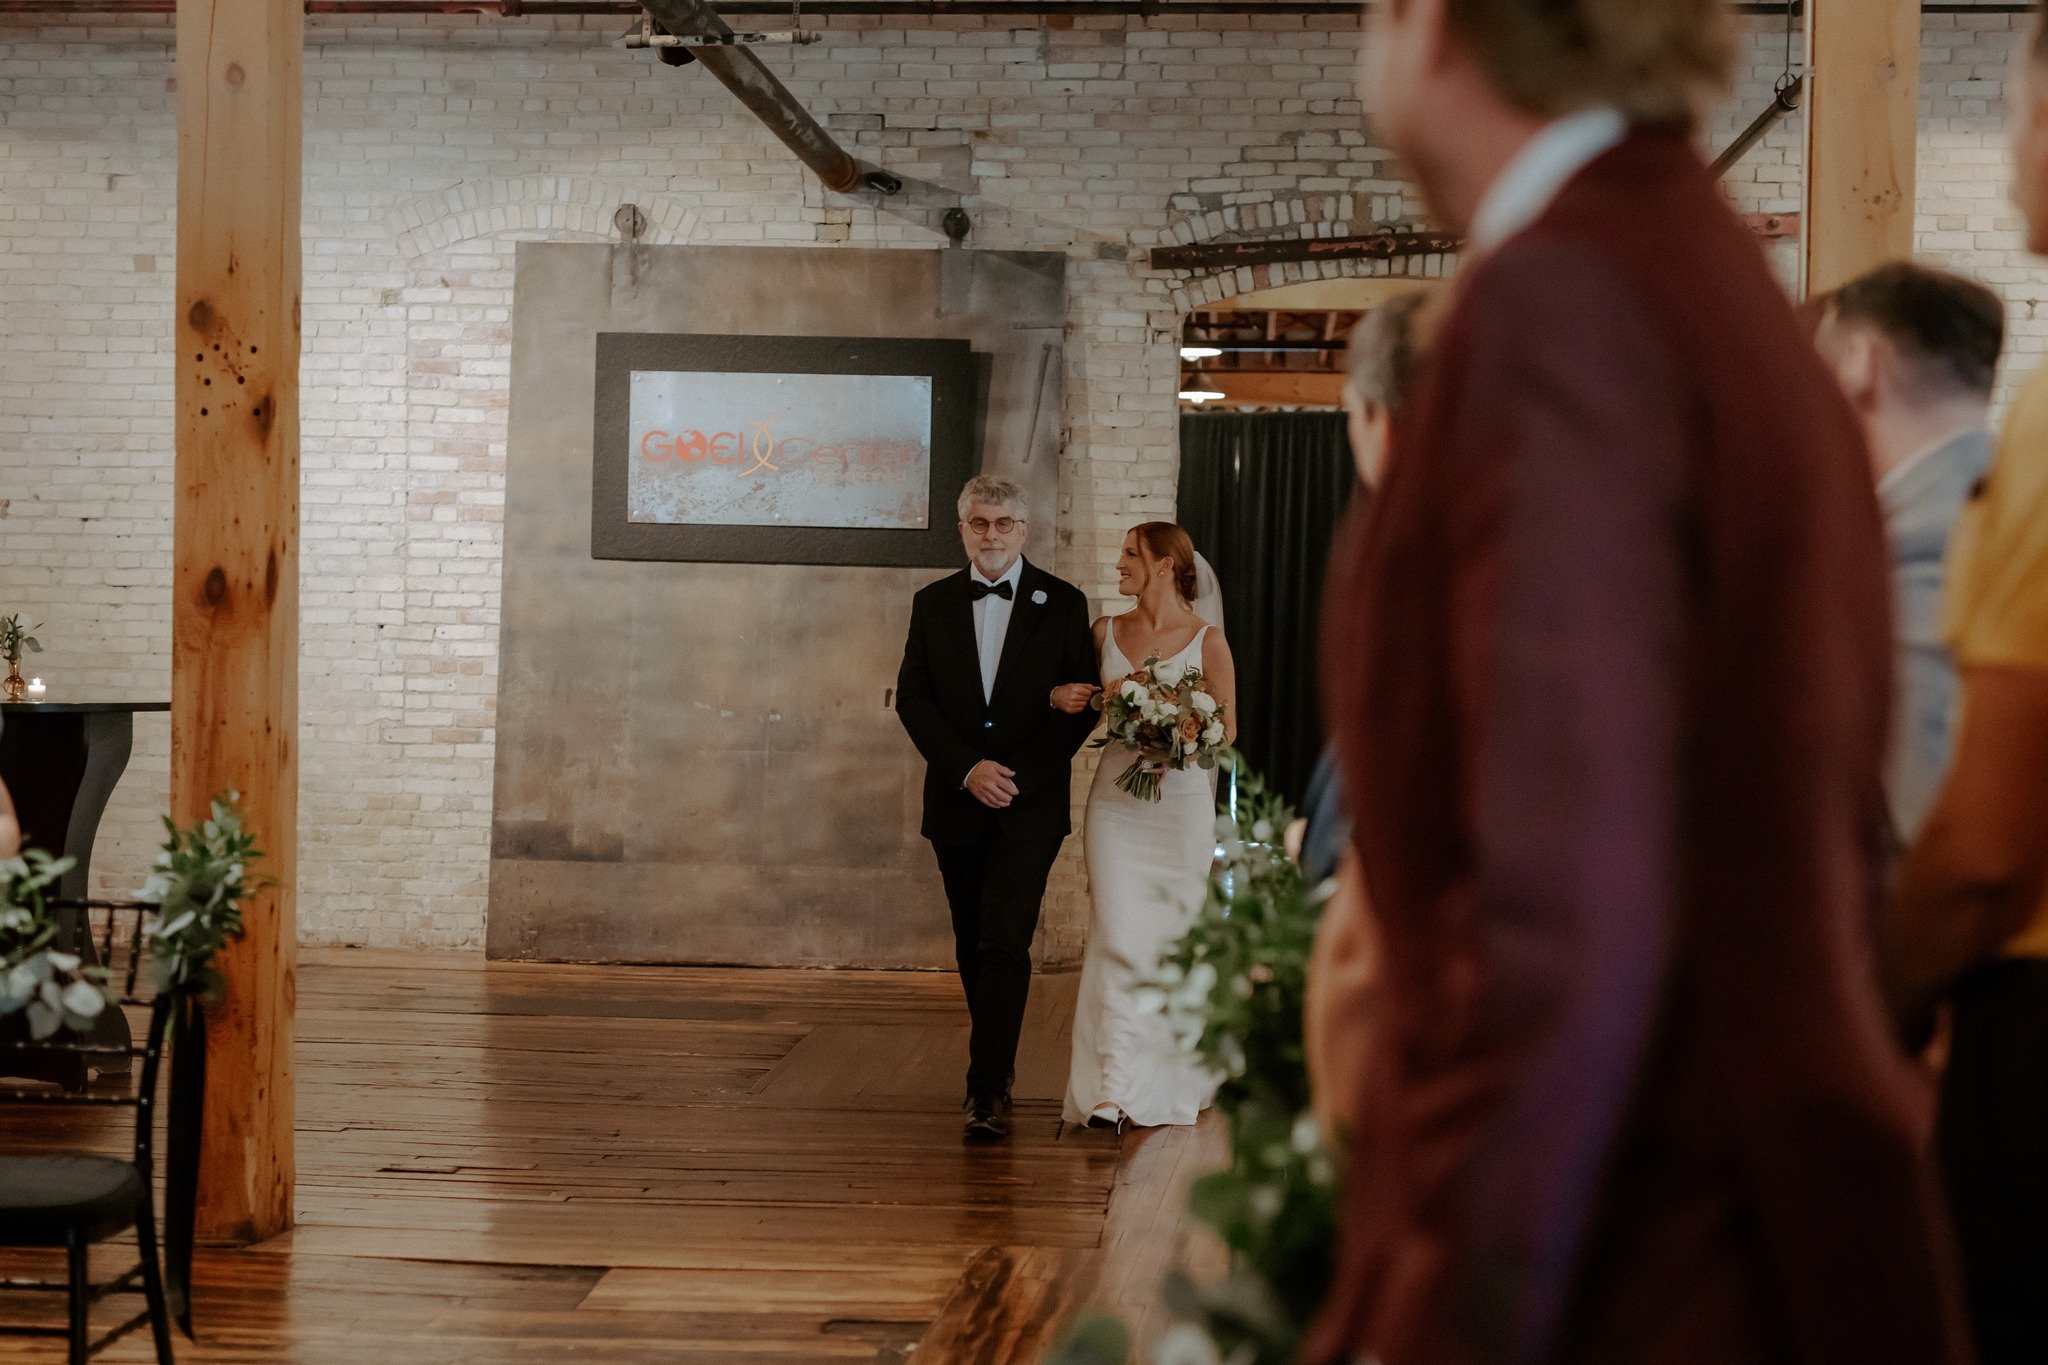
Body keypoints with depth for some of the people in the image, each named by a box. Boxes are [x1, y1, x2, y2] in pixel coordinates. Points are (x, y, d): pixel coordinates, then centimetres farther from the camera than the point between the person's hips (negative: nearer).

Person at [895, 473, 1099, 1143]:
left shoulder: (1063, 604, 0)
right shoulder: (933, 604, 7)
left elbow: (1083, 704, -1)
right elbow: (912, 698, 3)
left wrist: (1018, 773, -11)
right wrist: (967, 769, -11)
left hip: (1031, 804, -3)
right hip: (957, 805, 3)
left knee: (1005, 942, -13)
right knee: (973, 947, 11)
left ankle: (988, 1090, -15)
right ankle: (995, 1069, 25)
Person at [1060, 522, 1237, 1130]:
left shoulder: (1207, 639, -1)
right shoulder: (1105, 631, 8)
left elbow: (1227, 731, 1)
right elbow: (1086, 705, 21)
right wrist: (1062, 698, -2)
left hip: (1181, 800, -2)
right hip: (1116, 799, 2)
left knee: (1178, 936, 5)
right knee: (1117, 936, -8)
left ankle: (1176, 1077, 22)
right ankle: (1113, 1088, -10)